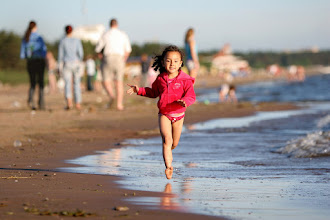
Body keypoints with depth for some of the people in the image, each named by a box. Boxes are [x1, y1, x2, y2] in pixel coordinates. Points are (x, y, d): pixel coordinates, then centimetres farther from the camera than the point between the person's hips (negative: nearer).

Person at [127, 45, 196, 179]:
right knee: (167, 139, -18)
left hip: (178, 114, 0)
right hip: (164, 114, 0)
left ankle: (167, 153, 47)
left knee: (174, 143, 12)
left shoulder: (185, 80, -9)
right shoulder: (160, 79, 2)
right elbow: (153, 93, 20)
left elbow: (191, 96, -16)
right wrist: (139, 90, 11)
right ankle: (168, 166, -19)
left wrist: (185, 101, -37)